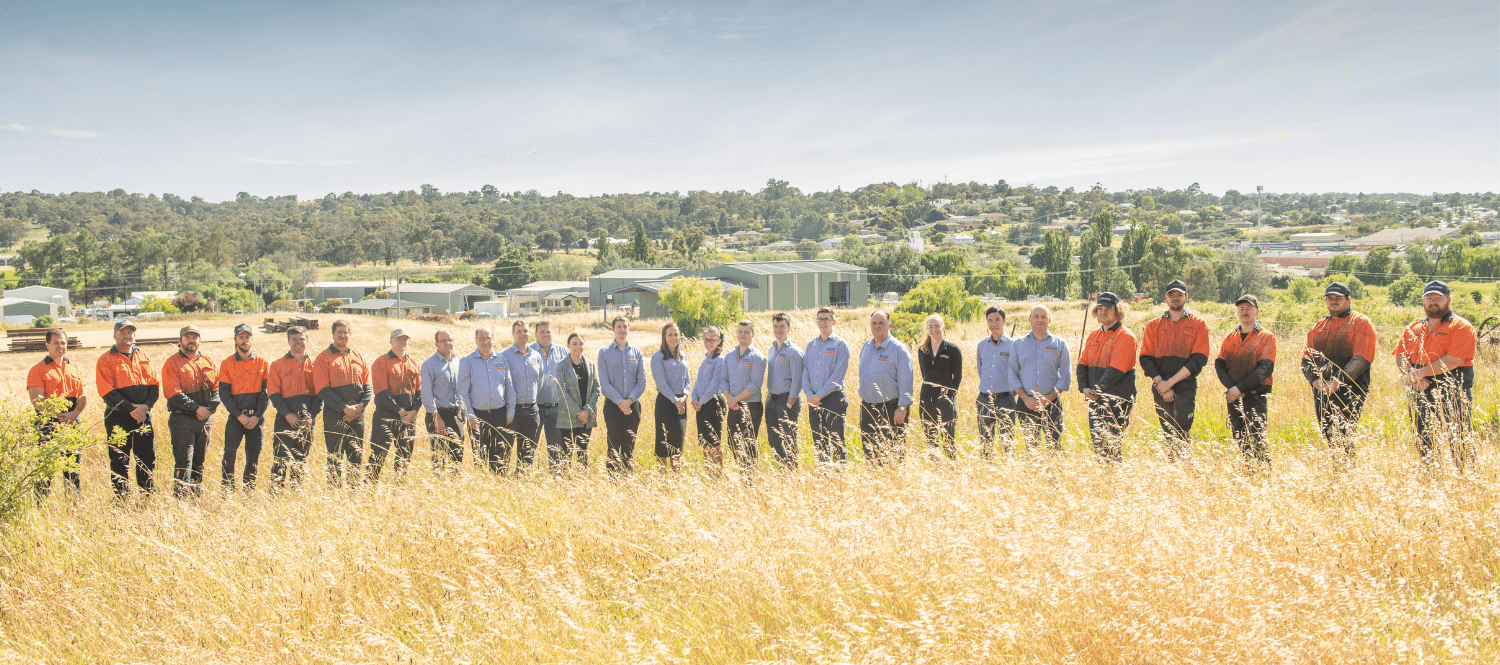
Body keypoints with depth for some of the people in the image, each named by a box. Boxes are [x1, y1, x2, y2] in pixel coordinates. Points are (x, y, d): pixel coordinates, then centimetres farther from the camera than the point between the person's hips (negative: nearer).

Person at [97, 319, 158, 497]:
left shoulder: (144, 357, 13)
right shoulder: (106, 360, -2)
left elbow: (155, 384, 8)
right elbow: (106, 391, -10)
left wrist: (146, 405, -10)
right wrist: (130, 408, -17)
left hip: (143, 415, 4)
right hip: (118, 418, -4)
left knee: (148, 458, 8)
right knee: (119, 461, 1)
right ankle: (120, 499, 9)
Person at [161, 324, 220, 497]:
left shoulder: (208, 362, 13)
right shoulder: (172, 363, -3)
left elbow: (217, 389, 10)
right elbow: (173, 394, -11)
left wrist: (210, 409, -7)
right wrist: (197, 408, -16)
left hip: (205, 419, 5)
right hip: (182, 420, -5)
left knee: (199, 461, 11)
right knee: (183, 460, -9)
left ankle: (197, 494, 19)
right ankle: (182, 497, -8)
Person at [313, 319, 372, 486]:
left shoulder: (358, 357, 12)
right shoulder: (324, 358, -1)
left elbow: (368, 388, 12)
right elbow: (323, 390, -9)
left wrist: (360, 406, -6)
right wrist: (345, 408, -15)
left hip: (357, 415, 4)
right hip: (334, 415, -4)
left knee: (356, 457, 7)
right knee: (335, 459, -3)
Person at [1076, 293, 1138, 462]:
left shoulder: (1125, 336, -8)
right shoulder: (1093, 336, 15)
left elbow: (1116, 370, -16)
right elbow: (1082, 363, 11)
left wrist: (1098, 390, -19)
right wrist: (1084, 387, -5)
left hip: (1117, 401, -7)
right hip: (1095, 399, 7)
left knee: (1114, 447, -7)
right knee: (1096, 444, 10)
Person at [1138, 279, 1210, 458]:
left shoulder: (1198, 324, 5)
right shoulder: (1153, 325, 12)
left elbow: (1199, 359, -4)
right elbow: (1145, 359, 6)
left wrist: (1170, 382, -10)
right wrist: (1160, 383, -8)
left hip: (1186, 387, -3)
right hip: (1160, 388, 3)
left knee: (1181, 433, -12)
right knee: (1168, 433, 5)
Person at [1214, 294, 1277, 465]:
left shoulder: (1267, 338, 0)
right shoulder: (1230, 337, 14)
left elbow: (1265, 368, -11)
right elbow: (1219, 364, 7)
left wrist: (1240, 388, -18)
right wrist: (1231, 387, -10)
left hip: (1256, 395, -5)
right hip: (1233, 394, 5)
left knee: (1255, 438, -13)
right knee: (1237, 437, 8)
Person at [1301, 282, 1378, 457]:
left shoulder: (1361, 322, 1)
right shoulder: (1318, 328, 19)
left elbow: (1361, 359, -11)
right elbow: (1306, 360, 13)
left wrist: (1338, 381, -21)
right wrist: (1315, 380, -8)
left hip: (1350, 392, -5)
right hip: (1322, 393, 6)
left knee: (1344, 437, -13)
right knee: (1328, 438, 7)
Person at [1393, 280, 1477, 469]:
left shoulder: (1460, 326, -3)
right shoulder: (1414, 327, 16)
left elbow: (1453, 360, -15)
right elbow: (1400, 356, 8)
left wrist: (1421, 372, -14)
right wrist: (1412, 376, -10)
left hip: (1452, 395, -6)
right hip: (1421, 394, 6)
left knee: (1459, 442, -8)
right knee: (1423, 442, 10)